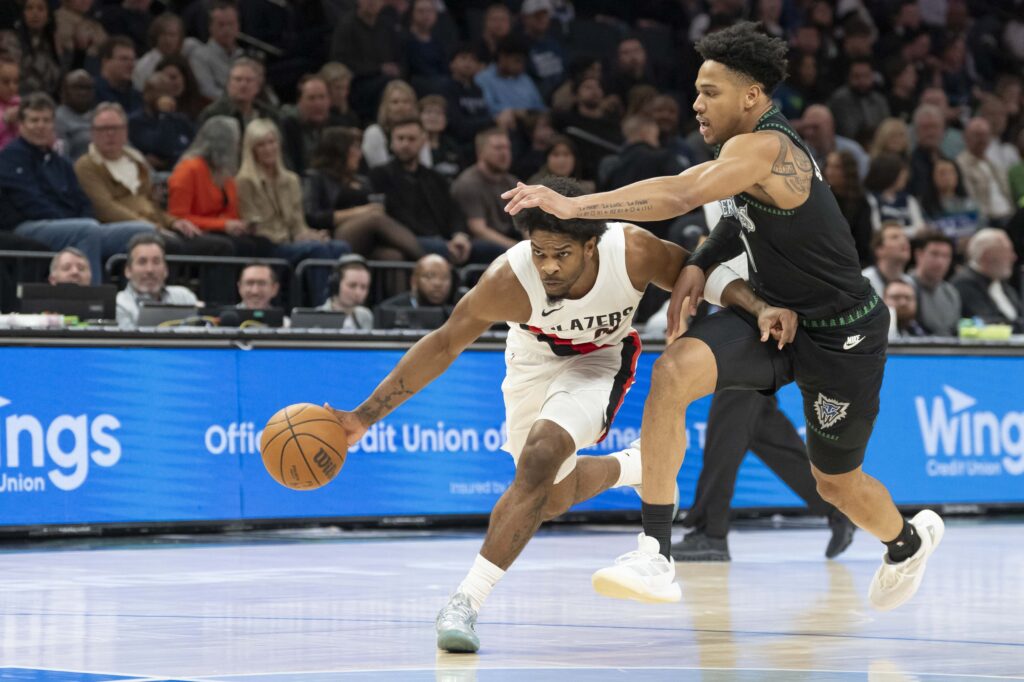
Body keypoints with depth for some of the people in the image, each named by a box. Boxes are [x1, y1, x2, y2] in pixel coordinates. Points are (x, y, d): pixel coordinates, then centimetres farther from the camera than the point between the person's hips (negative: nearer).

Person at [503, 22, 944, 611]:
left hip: (841, 336, -7)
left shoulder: (764, 147, -27)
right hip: (778, 317, 7)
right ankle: (656, 557, -26)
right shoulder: (759, 149, 1)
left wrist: (574, 204, -44)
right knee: (675, 371, -23)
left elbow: (681, 194, -41)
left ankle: (910, 540, 50)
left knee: (838, 483, 12)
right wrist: (700, 264, -6)